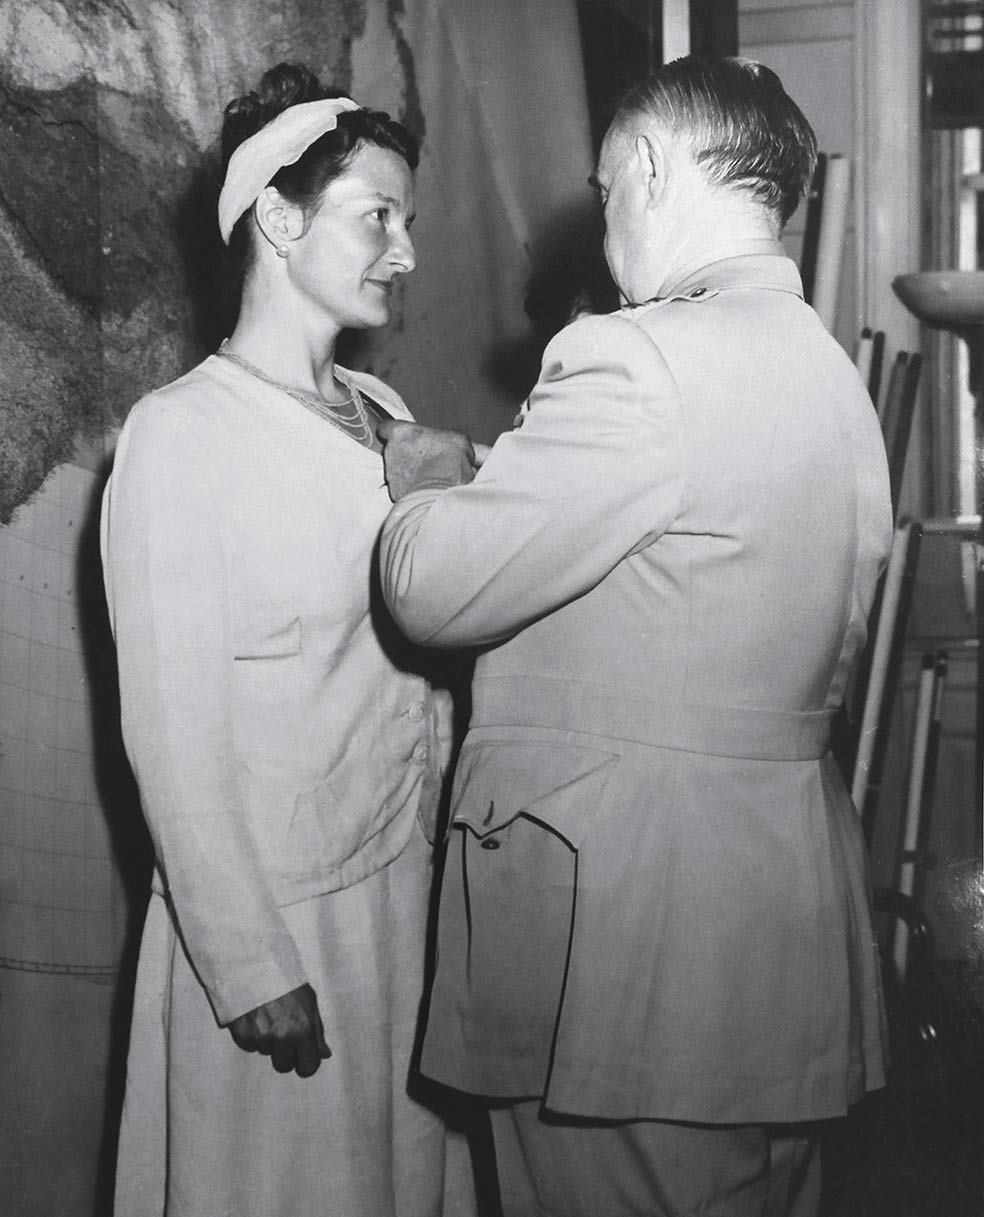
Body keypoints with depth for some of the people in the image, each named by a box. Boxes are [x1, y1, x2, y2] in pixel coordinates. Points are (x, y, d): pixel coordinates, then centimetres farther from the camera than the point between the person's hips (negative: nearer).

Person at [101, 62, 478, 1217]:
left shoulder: (384, 414, 7)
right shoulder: (178, 435, -13)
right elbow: (174, 732, -15)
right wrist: (253, 970, -15)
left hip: (412, 884, 6)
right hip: (278, 915, -6)